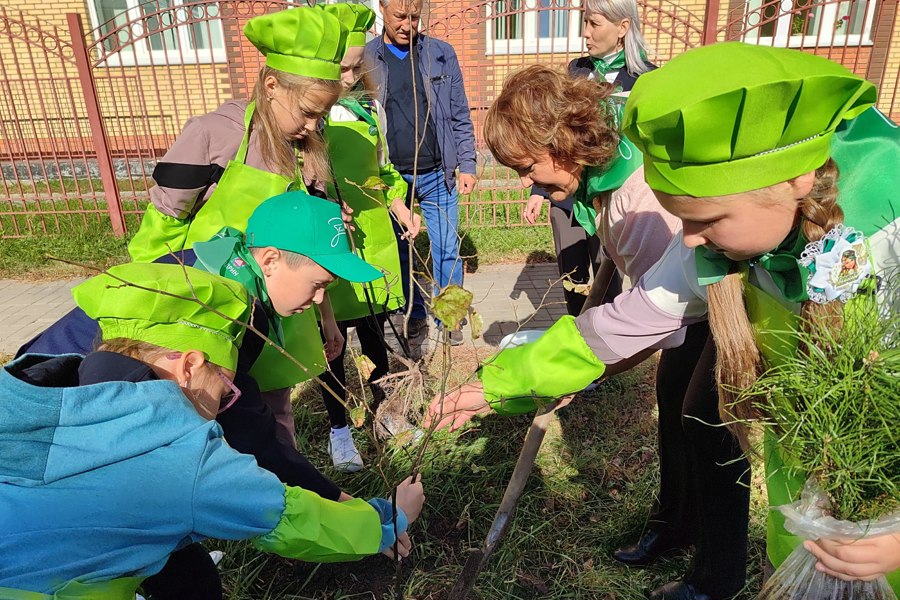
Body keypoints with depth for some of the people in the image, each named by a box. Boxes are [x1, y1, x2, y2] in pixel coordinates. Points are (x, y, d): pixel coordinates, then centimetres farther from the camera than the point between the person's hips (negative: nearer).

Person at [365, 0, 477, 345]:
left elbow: (460, 117, 6)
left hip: (436, 174, 0)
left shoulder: (442, 54, 3)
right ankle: (415, 314, 29)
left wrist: (467, 165, 1)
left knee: (447, 250, 5)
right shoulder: (365, 59, 1)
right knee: (399, 251, 11)